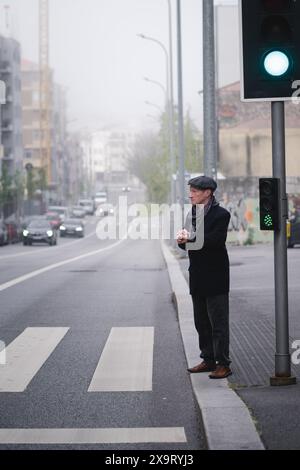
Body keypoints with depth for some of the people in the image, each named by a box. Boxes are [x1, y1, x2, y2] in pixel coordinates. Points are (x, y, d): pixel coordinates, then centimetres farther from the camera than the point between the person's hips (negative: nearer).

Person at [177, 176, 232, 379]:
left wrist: (190, 238, -18)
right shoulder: (193, 213, 13)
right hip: (197, 277, 8)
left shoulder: (221, 214, -11)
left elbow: (216, 241, -23)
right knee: (202, 322, 13)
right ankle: (209, 360, 22)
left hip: (215, 277, -8)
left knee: (219, 322, -4)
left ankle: (223, 364, 0)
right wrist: (183, 240, -10)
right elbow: (187, 242, 12)